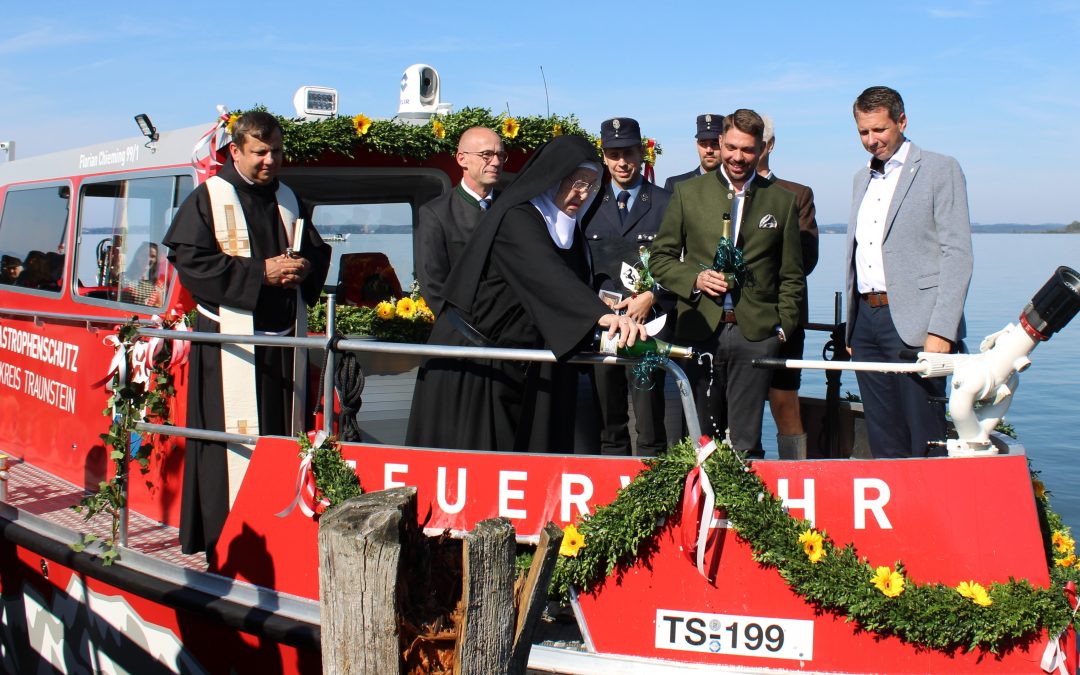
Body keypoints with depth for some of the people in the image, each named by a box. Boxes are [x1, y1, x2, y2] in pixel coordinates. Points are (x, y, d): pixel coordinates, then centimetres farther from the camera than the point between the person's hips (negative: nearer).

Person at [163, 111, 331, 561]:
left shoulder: (287, 199, 15)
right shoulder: (208, 199, -2)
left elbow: (318, 250, 22)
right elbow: (189, 261, -12)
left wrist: (305, 268, -3)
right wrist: (260, 273, -16)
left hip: (282, 337, 6)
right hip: (230, 337, -5)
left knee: (283, 432, 8)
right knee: (234, 435, -6)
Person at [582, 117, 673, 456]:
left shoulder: (665, 203, 5)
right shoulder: (589, 203, 12)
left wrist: (651, 297, -10)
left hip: (648, 324, -2)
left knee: (650, 425, -4)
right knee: (609, 426, 9)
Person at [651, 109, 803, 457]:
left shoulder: (782, 200, 9)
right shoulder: (687, 193, 8)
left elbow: (792, 276, 11)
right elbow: (661, 257, 8)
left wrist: (783, 327, 2)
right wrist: (695, 279, -9)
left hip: (756, 334, 0)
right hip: (700, 331, 1)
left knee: (745, 442, -1)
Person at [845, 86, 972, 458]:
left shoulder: (940, 169, -1)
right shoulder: (862, 178, 20)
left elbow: (957, 254, -8)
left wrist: (941, 331, -16)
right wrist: (851, 329, 16)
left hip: (913, 324, -6)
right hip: (866, 320, 6)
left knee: (925, 439, -4)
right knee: (883, 440, 9)